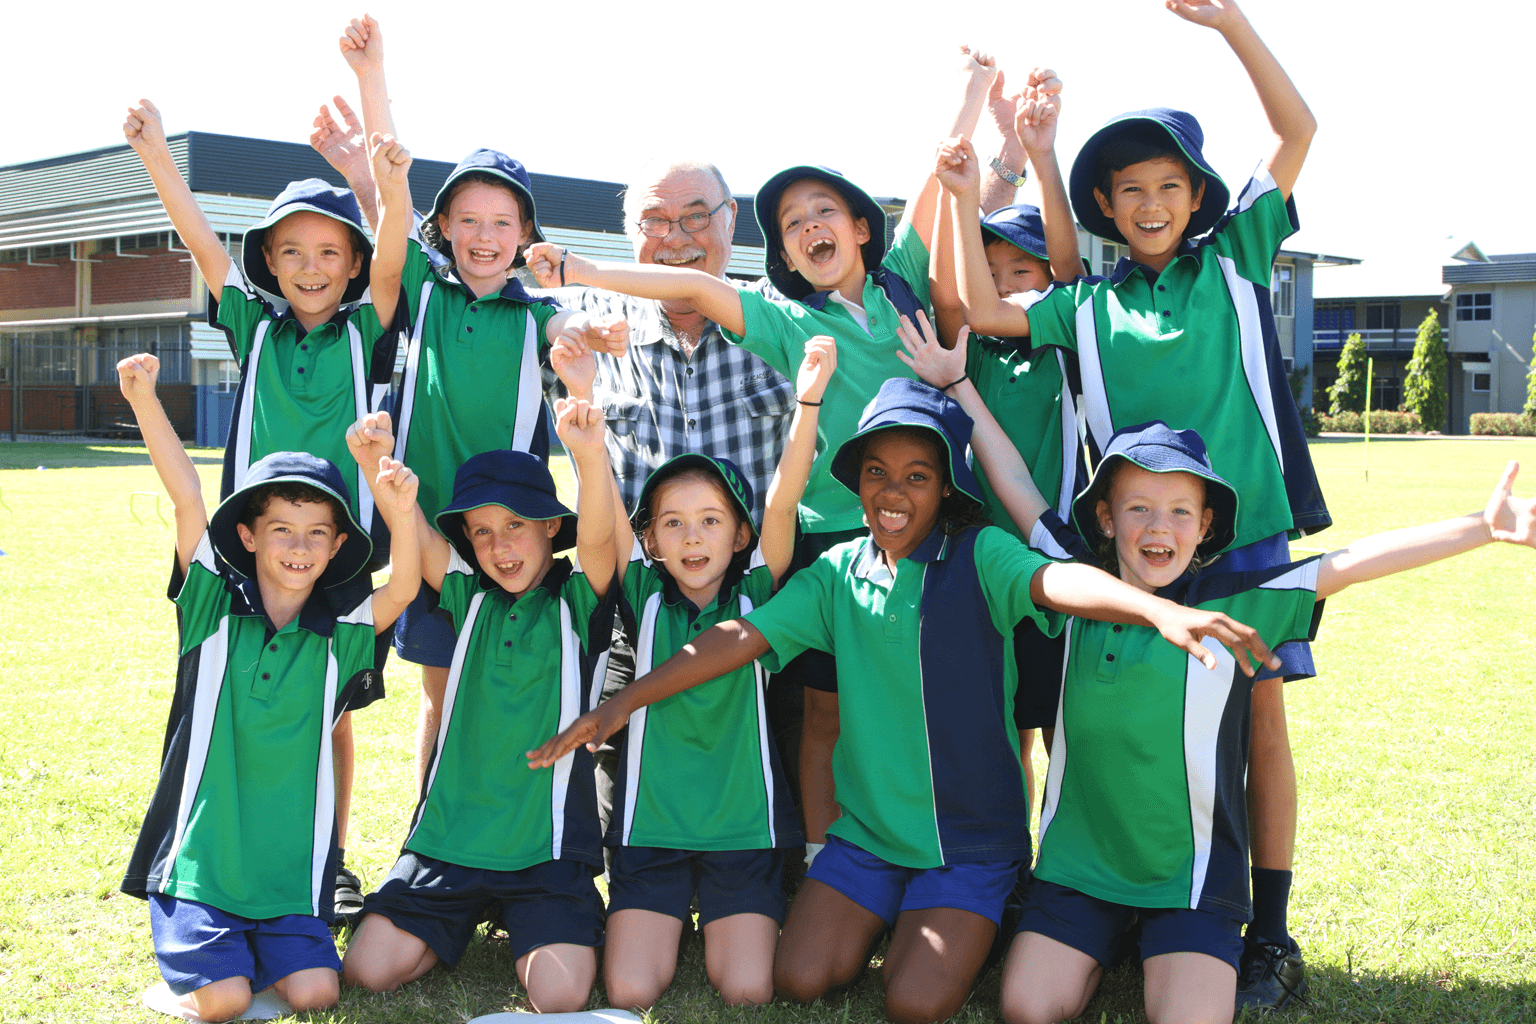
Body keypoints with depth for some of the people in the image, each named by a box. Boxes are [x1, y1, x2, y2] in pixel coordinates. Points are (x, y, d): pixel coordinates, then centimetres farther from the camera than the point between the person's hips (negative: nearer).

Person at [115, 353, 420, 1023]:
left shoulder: (339, 636, 1)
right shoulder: (214, 609, -2)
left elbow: (403, 588, -15)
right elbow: (187, 499, -11)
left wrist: (400, 510, -32)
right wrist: (144, 400, -18)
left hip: (292, 866, 2)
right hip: (200, 858, -1)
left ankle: (258, 947, 21)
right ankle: (192, 942, 21)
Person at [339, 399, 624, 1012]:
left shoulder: (578, 604, -2)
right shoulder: (471, 599, 8)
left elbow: (598, 537, -21)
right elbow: (414, 535, -6)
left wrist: (591, 456, -42)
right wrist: (377, 461, -26)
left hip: (547, 845, -3)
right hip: (449, 839, 4)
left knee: (560, 996, -19)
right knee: (368, 970, -6)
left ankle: (556, 930, 15)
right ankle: (461, 925, 23)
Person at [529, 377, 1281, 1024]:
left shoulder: (978, 557, -13)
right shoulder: (837, 573, 0)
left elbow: (1056, 582, -32)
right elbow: (740, 637, -3)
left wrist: (1159, 609, -53)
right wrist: (622, 703, -7)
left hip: (971, 837, -3)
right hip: (865, 827, 4)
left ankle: (971, 930, 17)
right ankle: (881, 921, 23)